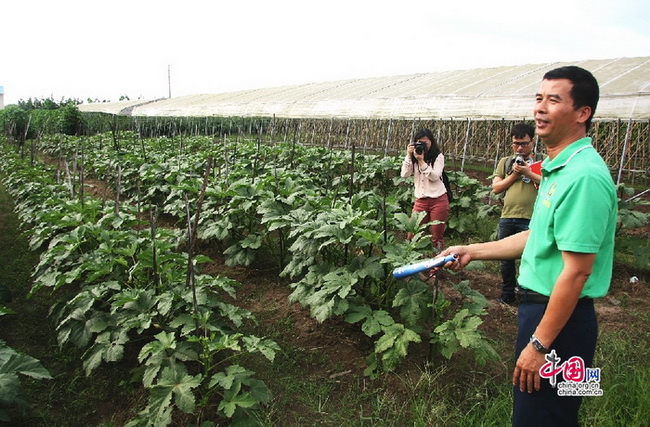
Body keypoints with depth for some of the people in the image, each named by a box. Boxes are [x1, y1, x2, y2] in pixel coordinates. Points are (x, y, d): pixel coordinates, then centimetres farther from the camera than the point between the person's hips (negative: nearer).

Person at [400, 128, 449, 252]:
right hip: (420, 201, 3)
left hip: (438, 200, -3)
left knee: (437, 237, 5)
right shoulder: (414, 157, 7)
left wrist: (421, 161, -20)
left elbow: (434, 176, -14)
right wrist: (409, 155, -11)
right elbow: (404, 174, -5)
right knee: (412, 235, -1)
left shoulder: (438, 157, -1)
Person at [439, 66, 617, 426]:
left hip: (559, 319, -10)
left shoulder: (584, 176, -23)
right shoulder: (558, 169, 9)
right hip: (539, 305, 10)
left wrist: (539, 344, -21)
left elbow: (576, 271, -25)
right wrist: (472, 251, 15)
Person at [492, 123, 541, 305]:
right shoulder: (505, 162, 13)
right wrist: (514, 175, -3)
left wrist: (529, 173, -15)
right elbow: (496, 188, 6)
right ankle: (507, 294, 28)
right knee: (506, 258, 14)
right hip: (507, 217, 4)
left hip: (530, 219, -4)